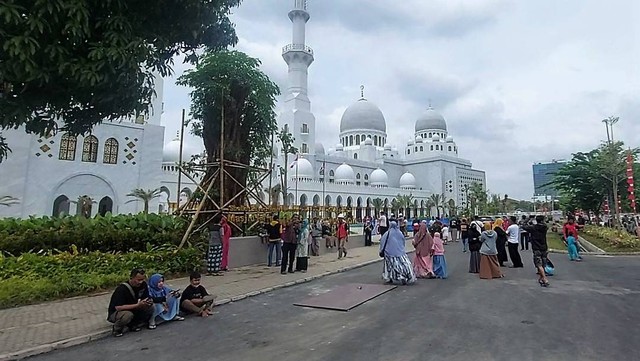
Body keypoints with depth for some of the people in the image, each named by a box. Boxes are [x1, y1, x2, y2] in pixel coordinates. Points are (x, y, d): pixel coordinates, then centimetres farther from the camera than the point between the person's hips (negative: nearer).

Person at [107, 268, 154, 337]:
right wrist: (138, 305, -38)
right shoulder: (122, 288, -28)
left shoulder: (143, 285, -11)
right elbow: (118, 307, -34)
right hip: (115, 313, -5)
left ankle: (133, 325, 2)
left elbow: (146, 298, -1)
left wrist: (149, 302, -26)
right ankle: (116, 329, -6)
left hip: (132, 310, 6)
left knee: (150, 308, -17)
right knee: (128, 315, -38)